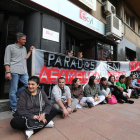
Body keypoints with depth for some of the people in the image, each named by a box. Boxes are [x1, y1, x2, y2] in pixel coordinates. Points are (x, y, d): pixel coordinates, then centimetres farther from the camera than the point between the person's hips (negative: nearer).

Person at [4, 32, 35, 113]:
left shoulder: (24, 48, 21)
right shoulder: (10, 47, 3)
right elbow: (7, 61, -2)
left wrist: (30, 51, 17)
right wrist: (8, 72, -11)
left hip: (24, 72, 6)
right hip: (14, 71, -6)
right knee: (14, 90, 0)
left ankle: (16, 94, 22)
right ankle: (14, 108, 13)